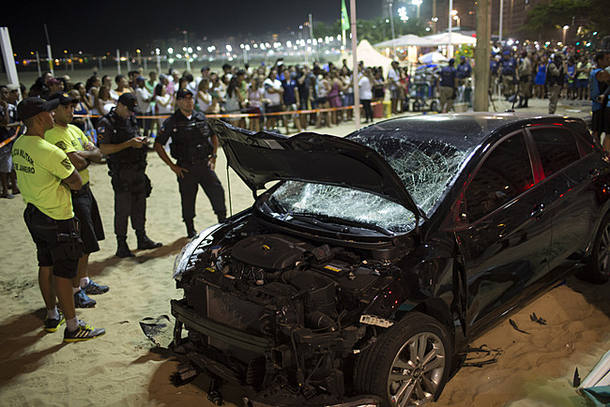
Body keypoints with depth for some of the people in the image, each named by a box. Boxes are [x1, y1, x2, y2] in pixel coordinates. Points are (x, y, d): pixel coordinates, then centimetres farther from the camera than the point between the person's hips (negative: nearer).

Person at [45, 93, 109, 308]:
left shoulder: (75, 130, 13)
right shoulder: (53, 135, -17)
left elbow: (98, 154, 10)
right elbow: (78, 164, -25)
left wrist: (84, 154, -10)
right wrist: (88, 157, -4)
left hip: (85, 191, 9)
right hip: (71, 195, -9)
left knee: (86, 243, 18)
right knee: (80, 245, -4)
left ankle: (84, 281, 33)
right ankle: (75, 290, 9)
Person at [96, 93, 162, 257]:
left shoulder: (131, 119, 14)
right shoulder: (106, 122, -10)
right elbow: (104, 149, -18)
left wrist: (140, 141, 3)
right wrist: (128, 143, -22)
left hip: (138, 169, 7)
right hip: (122, 172, -7)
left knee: (139, 206, 14)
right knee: (122, 209, -2)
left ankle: (142, 239, 27)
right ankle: (121, 246, 8)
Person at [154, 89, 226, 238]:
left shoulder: (201, 117, 6)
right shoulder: (172, 122, -3)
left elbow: (214, 136, 20)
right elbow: (158, 145, 0)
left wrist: (213, 156, 9)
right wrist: (172, 166, -4)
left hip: (205, 164, 2)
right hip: (186, 168, -2)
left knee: (218, 191, -5)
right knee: (188, 200, 6)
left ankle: (223, 222, 8)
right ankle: (190, 230, 22)